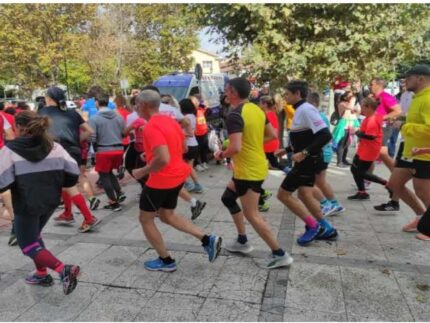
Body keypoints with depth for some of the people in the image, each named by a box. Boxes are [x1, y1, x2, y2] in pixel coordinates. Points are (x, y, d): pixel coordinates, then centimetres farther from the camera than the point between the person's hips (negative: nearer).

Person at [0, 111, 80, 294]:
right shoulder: (54, 147, -1)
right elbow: (73, 172, -4)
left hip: (26, 205, -5)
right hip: (51, 201, 6)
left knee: (28, 245, 9)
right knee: (34, 235, 28)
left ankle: (63, 270, -12)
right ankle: (42, 274, 31)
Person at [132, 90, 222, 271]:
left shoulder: (151, 127, -21)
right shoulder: (169, 120, 9)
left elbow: (163, 159, -32)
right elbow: (182, 148, 18)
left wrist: (143, 171, -16)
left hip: (162, 180, -9)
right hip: (177, 175, 9)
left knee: (145, 219, 11)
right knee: (167, 216, 22)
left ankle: (166, 261, 21)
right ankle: (208, 240, 14)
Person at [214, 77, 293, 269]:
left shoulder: (235, 115, -21)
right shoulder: (257, 110, 6)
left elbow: (235, 148, -30)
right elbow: (272, 135, 13)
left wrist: (222, 155, -10)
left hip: (249, 171, -10)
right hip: (256, 167, 10)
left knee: (252, 215, 0)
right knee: (228, 198, 23)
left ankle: (280, 255, 8)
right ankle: (242, 241, 31)